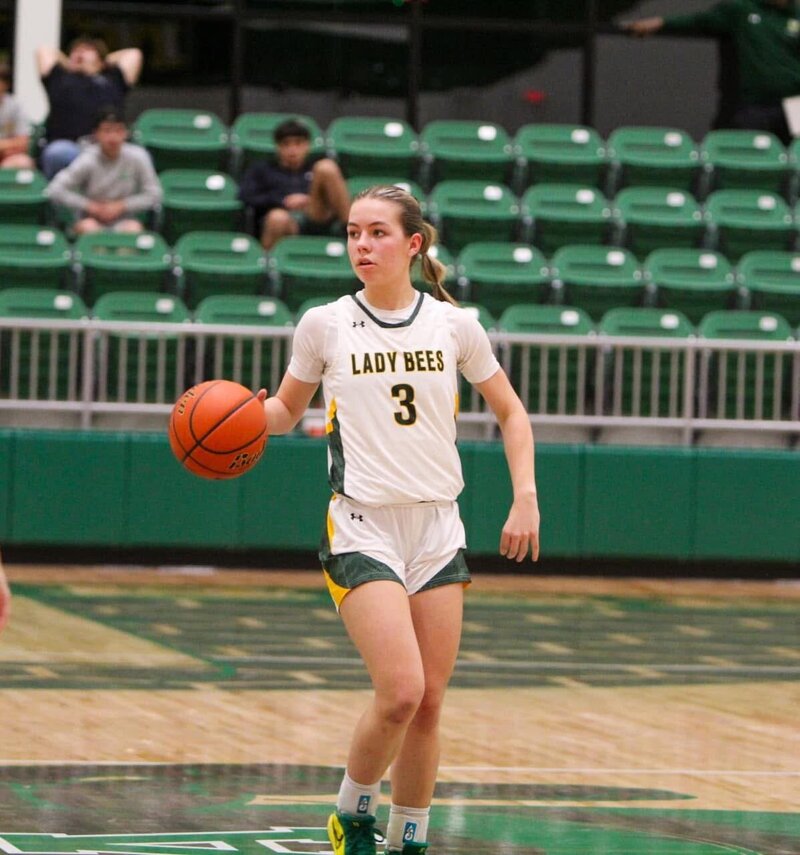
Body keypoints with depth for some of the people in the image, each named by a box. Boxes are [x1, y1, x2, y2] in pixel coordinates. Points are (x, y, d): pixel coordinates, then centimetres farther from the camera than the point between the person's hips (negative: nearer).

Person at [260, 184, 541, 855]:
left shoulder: (453, 325, 2)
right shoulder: (324, 326, -2)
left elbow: (510, 411, 13)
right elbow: (288, 411, 12)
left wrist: (526, 498, 2)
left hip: (438, 528, 3)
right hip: (363, 528, -3)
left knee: (429, 702, 3)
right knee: (400, 692, -17)